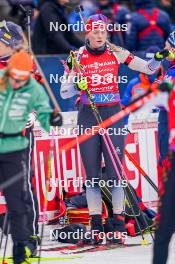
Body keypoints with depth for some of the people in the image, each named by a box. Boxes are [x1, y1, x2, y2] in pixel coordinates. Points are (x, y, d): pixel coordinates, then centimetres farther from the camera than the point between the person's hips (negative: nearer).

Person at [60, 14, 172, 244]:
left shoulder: (117, 53, 3)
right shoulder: (78, 57, 0)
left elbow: (149, 68, 3)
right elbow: (64, 92, -1)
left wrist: (159, 57, -16)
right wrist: (77, 86, -21)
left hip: (113, 115, 0)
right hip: (88, 116, 0)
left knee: (115, 171, -5)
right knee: (92, 173, 1)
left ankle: (119, 219, 2)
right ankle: (96, 222, 7)